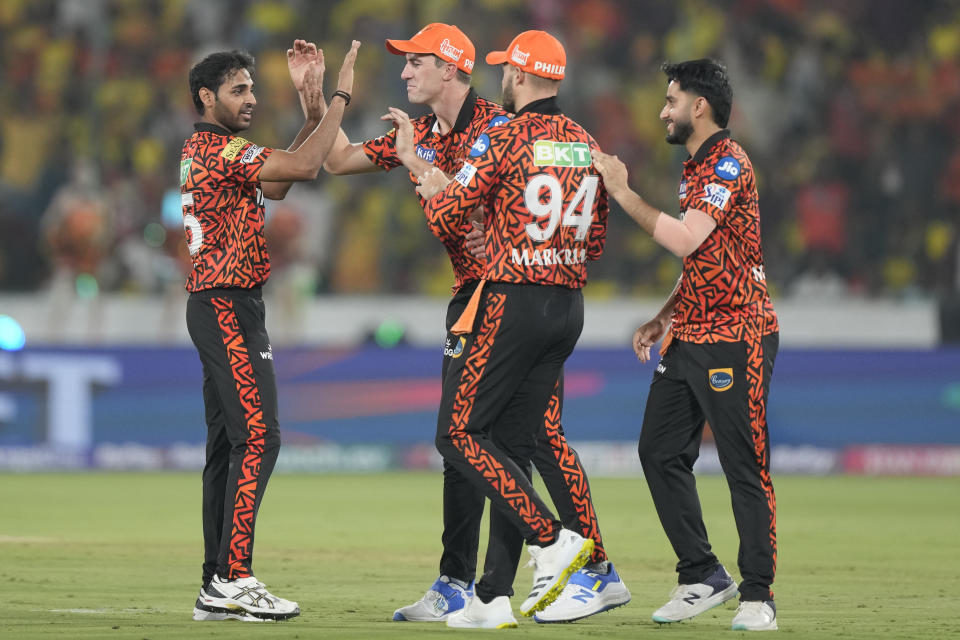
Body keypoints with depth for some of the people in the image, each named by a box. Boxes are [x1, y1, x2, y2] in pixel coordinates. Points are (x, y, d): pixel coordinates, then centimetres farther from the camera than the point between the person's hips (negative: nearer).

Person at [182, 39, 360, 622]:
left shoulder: (207, 150, 19)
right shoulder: (218, 148, -12)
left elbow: (278, 183, 17)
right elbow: (303, 167, -21)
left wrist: (313, 106, 11)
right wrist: (340, 99, -13)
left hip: (219, 306, 11)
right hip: (227, 306, -11)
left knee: (227, 442, 9)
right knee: (258, 436, -15)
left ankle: (217, 586, 10)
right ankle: (233, 580, -20)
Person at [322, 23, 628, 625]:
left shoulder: (495, 126, -13)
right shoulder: (421, 134, 12)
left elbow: (457, 206, -22)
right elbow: (341, 159, 18)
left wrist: (413, 161, -16)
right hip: (471, 297, 9)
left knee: (541, 436, -12)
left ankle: (598, 571, -7)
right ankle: (456, 585, 12)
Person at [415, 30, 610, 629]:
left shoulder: (504, 139, -11)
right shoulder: (586, 145, 11)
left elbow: (446, 220, -10)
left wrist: (434, 189, 12)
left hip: (513, 307, -7)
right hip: (570, 307, 7)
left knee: (459, 434, -1)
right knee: (513, 445, 10)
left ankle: (553, 539, -15)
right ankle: (495, 597, 8)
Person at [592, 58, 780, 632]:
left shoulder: (729, 162, -12)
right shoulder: (695, 166, 18)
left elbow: (685, 240, -23)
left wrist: (623, 193, -16)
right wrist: (663, 319, 15)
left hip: (735, 337, -10)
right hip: (689, 337, 10)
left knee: (745, 466, -7)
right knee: (661, 451, 7)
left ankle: (758, 595, -2)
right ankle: (702, 576, 15)